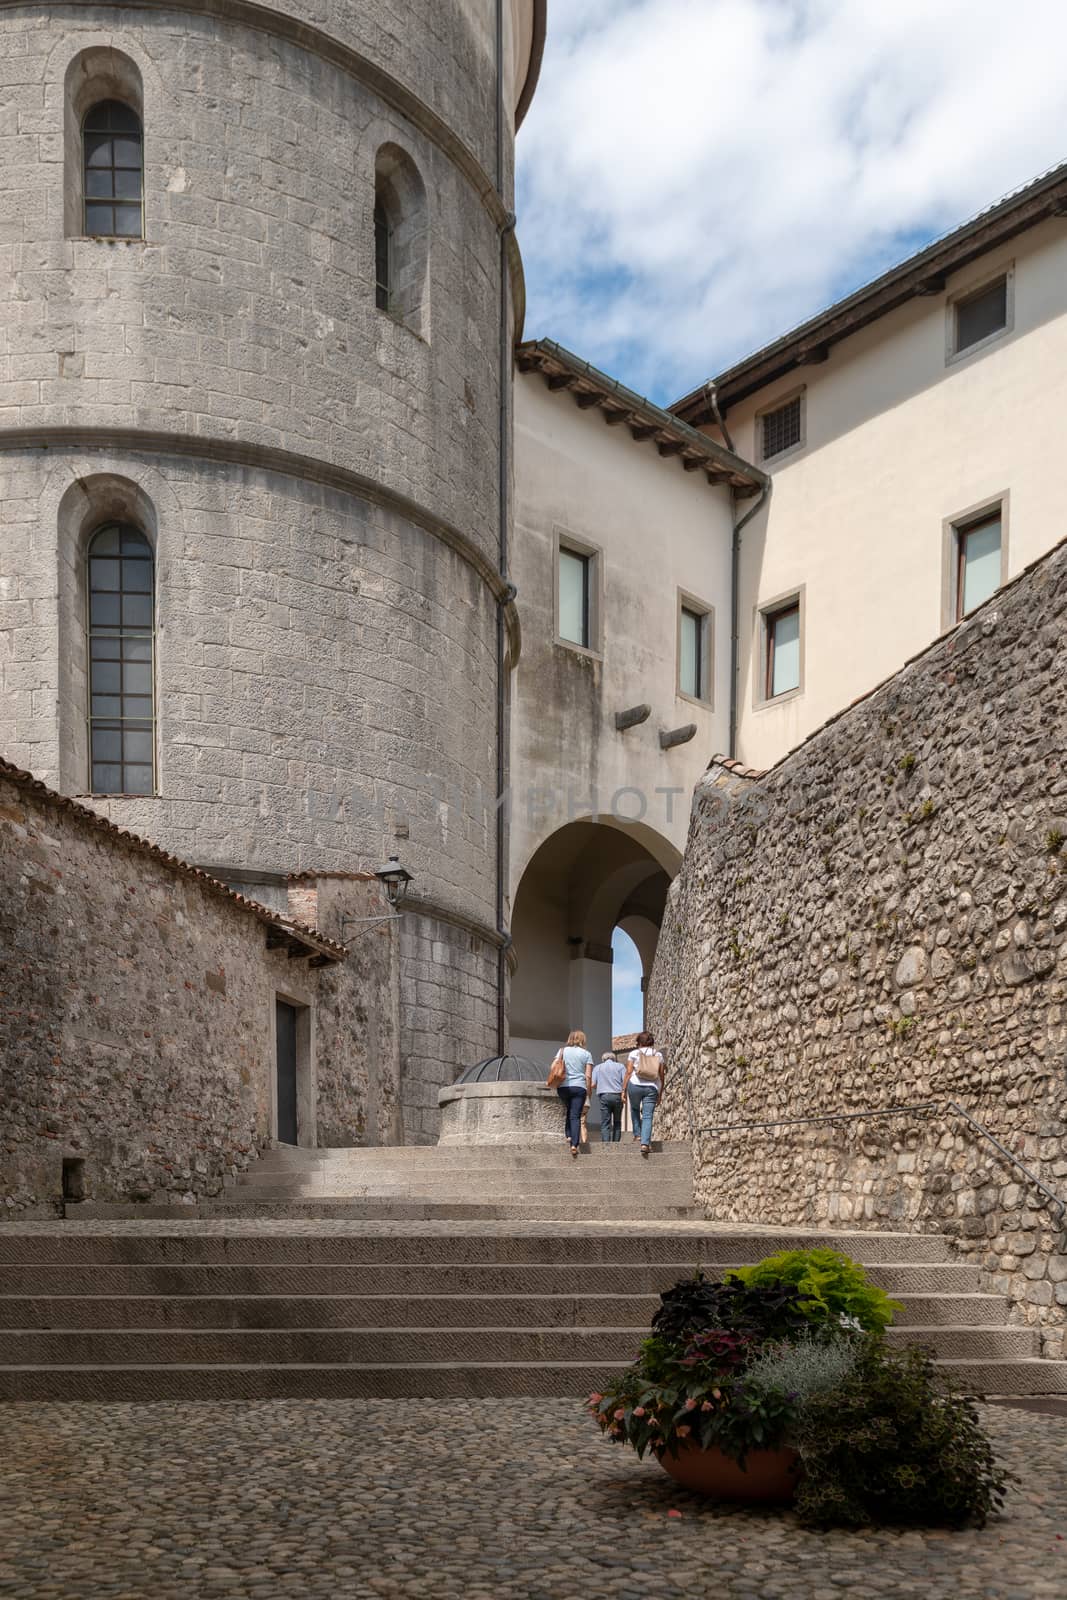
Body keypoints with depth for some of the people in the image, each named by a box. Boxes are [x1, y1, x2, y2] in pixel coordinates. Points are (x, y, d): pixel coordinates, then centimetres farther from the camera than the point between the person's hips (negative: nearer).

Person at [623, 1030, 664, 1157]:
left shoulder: (634, 1053, 5)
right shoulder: (658, 1055, 12)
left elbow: (628, 1072, -1)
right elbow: (661, 1077, 10)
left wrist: (624, 1090, 2)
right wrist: (660, 1095, 16)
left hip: (635, 1085, -1)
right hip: (652, 1088, 1)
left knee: (635, 1109, 25)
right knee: (648, 1116, -1)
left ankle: (637, 1134, 23)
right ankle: (645, 1143, -14)